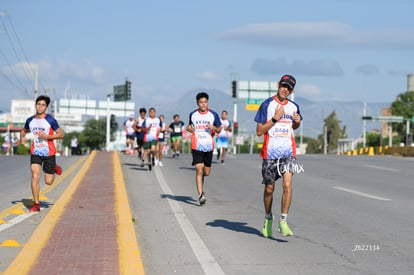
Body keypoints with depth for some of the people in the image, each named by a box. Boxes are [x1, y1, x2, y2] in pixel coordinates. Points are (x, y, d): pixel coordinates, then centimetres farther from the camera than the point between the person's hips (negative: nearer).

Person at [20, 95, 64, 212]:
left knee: (48, 181, 3)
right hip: (35, 152, 3)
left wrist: (47, 137, -20)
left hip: (49, 153, -2)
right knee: (35, 176, -13)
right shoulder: (30, 120, 4)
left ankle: (55, 168, 38)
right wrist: (22, 138, 0)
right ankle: (36, 204, -4)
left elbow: (60, 134, -7)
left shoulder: (50, 120, -8)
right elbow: (24, 130, 23)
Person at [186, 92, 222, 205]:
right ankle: (200, 195, -15)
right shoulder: (193, 114, 5)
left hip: (209, 147, 1)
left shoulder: (213, 114, 2)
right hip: (196, 146, -1)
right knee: (199, 170, -13)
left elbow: (219, 129, 8)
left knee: (206, 172, 10)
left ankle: (201, 181, 45)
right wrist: (189, 128, 0)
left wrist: (213, 127, -14)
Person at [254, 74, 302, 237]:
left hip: (288, 152, 1)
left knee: (287, 185, -17)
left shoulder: (294, 107, 8)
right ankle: (268, 218, 32)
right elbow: (259, 131, -6)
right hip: (270, 152, -1)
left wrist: (297, 121, 2)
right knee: (269, 188, 9)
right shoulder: (267, 105, -3)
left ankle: (283, 221, -9)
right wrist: (275, 118, -16)